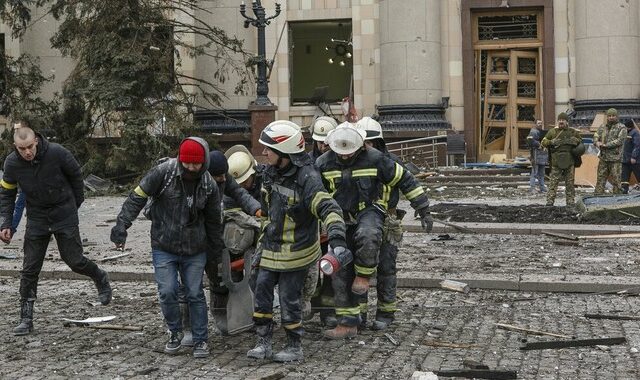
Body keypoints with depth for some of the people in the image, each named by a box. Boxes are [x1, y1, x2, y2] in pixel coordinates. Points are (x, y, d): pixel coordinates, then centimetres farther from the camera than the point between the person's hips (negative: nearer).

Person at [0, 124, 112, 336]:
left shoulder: (57, 153, -19)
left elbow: (75, 175, -1)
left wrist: (75, 203, 8)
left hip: (64, 215, -2)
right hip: (37, 219, 3)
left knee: (75, 261, -1)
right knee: (29, 270, -1)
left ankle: (101, 279, 31)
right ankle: (26, 319, 7)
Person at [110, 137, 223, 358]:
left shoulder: (209, 186, -4)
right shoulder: (164, 172, -13)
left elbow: (213, 221, 9)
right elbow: (137, 197, -11)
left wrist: (215, 250, 15)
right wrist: (122, 225, -20)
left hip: (195, 250, 1)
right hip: (164, 248, -1)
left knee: (195, 294, 3)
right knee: (167, 292, -3)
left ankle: (201, 340, 16)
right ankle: (175, 333, 22)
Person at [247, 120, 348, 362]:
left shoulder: (307, 178, -23)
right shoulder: (271, 173, 2)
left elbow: (329, 209, -30)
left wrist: (337, 240, -42)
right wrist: (265, 238, 24)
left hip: (295, 253, -7)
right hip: (271, 249, 7)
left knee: (290, 300, 3)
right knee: (262, 293, 7)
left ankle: (294, 347, 19)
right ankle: (263, 342, 19)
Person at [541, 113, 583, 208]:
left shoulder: (573, 132, 9)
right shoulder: (552, 132, 6)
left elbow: (580, 141, 20)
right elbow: (544, 142, 8)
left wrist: (576, 141, -2)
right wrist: (552, 142, -11)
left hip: (570, 161, 1)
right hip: (556, 161, -1)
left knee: (570, 183, 6)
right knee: (553, 182, -5)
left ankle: (570, 201, 12)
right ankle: (550, 201, -4)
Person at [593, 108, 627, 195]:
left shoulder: (621, 128, 0)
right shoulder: (602, 127, 17)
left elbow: (619, 141, -11)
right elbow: (596, 136, 10)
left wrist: (605, 145, -15)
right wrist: (597, 142, -14)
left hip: (615, 159, -5)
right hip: (603, 158, 5)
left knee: (616, 180, -4)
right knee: (600, 179, 5)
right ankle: (597, 194, 8)